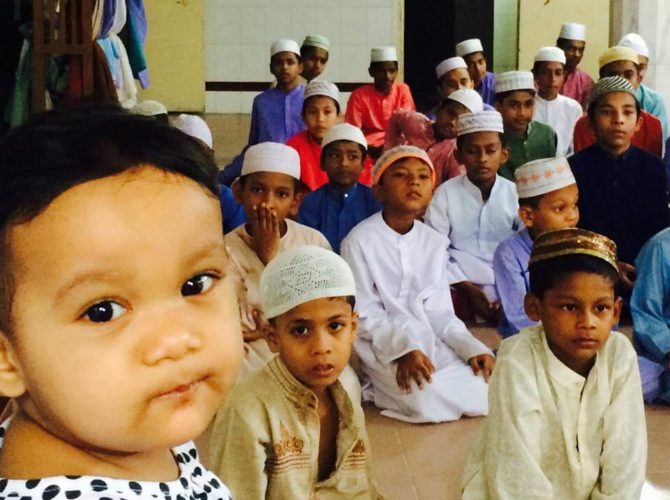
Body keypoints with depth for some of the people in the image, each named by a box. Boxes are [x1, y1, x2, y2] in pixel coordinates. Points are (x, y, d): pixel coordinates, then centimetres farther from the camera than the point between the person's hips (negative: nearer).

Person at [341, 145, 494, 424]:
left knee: (485, 394, -15)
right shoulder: (359, 241, -9)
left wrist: (471, 348, -9)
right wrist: (403, 348, -25)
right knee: (427, 401, -31)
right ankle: (379, 390, -1)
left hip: (430, 341, 6)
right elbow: (364, 314, -10)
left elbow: (439, 311, 6)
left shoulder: (434, 242, 7)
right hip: (382, 346, -6)